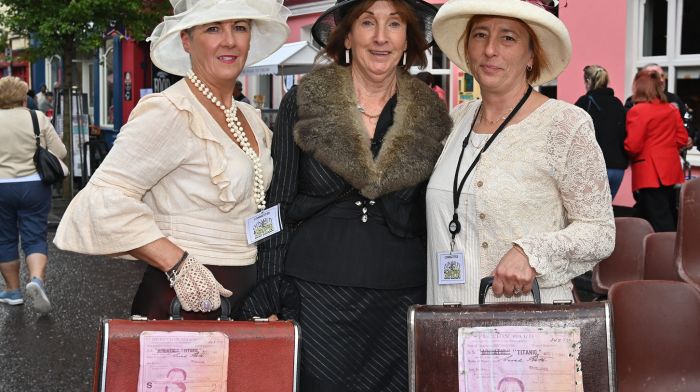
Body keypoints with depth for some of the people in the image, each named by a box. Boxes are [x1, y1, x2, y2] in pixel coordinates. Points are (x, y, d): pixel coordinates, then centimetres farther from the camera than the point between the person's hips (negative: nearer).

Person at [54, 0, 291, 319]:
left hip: (244, 293, 7)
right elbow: (106, 200, -21)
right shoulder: (170, 113, -14)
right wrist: (179, 265, -24)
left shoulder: (252, 120, 11)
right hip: (183, 297, -7)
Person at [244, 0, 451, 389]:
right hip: (316, 296, -2)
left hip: (403, 301, 2)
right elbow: (277, 205, 0)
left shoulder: (432, 117, 6)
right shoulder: (304, 102, 0)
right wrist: (268, 303, -5)